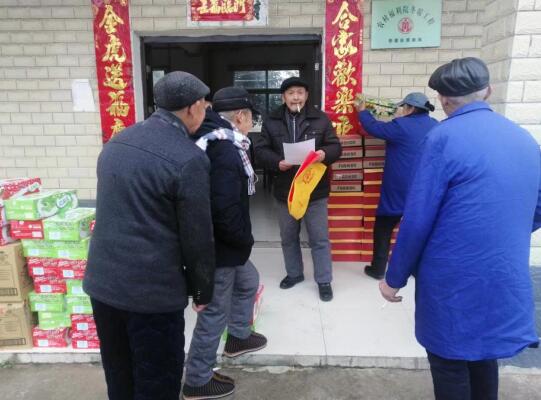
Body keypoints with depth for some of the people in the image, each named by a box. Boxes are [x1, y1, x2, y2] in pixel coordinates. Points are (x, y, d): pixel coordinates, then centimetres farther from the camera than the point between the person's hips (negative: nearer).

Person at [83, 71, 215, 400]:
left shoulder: (117, 142, 7)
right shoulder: (189, 159, -17)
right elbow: (197, 236, -12)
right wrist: (203, 289, 1)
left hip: (102, 281, 8)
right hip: (152, 290, -7)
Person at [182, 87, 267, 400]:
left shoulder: (216, 142, 7)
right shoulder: (226, 152, -26)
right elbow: (225, 211, -31)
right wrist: (245, 240, -15)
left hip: (224, 244, 10)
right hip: (218, 247, -10)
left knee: (249, 282, 29)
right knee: (214, 314, 6)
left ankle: (238, 337, 50)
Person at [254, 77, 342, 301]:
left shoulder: (320, 119, -1)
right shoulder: (271, 121, 2)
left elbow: (336, 147, -1)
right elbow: (260, 150, -1)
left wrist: (325, 154, -24)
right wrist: (276, 162, -20)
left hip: (315, 189, -2)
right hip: (285, 189, 2)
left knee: (319, 239, 6)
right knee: (288, 237, 18)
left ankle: (324, 280, 22)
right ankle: (294, 273, 39)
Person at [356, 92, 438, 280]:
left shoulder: (401, 126, -14)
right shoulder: (435, 126, 6)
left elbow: (374, 127, -5)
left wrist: (362, 111, 14)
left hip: (398, 190, -6)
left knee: (383, 229, 8)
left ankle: (378, 269, 14)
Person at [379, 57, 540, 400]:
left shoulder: (444, 137, -16)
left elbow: (417, 219, -16)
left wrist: (395, 278, -5)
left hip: (454, 281, -6)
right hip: (508, 280, 7)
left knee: (450, 364, 12)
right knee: (483, 354, 25)